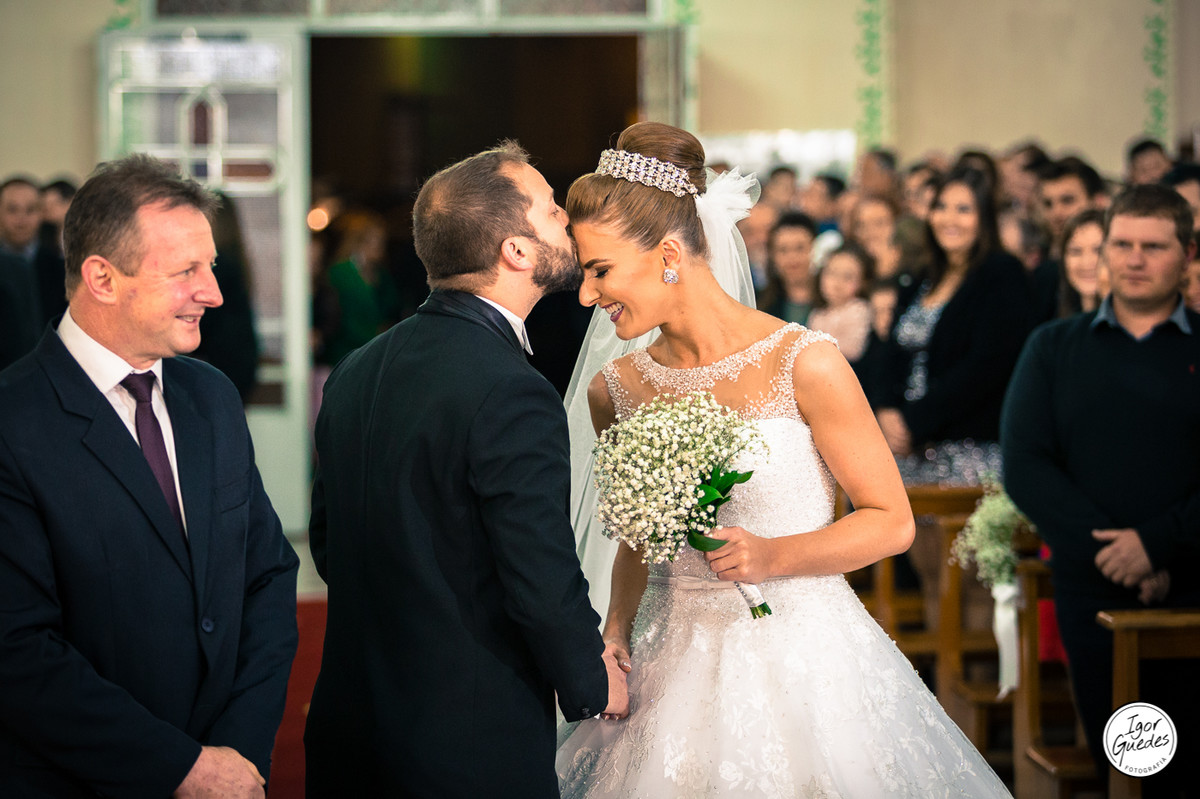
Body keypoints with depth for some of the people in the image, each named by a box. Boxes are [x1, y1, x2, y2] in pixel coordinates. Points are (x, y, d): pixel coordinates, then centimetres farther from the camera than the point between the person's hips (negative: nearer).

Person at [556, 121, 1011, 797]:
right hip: (678, 673, 4)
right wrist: (616, 631, -1)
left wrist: (775, 556, -20)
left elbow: (893, 520, -6)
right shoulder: (615, 389, 1)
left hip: (801, 662, -3)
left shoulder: (805, 366, -13)